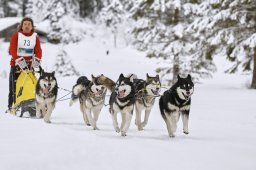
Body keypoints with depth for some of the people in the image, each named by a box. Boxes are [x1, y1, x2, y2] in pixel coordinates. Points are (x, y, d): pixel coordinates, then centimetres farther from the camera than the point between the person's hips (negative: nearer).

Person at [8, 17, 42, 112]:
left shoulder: (35, 37, 9)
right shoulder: (16, 35, 2)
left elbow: (38, 50, 1)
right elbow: (12, 49, -10)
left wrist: (37, 59, -19)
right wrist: (18, 60, -24)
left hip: (29, 65, 2)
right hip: (16, 64, -2)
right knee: (14, 86, -2)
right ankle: (11, 106, 4)